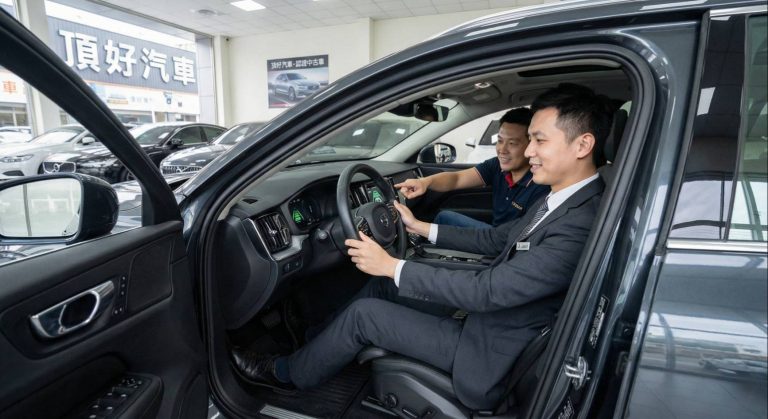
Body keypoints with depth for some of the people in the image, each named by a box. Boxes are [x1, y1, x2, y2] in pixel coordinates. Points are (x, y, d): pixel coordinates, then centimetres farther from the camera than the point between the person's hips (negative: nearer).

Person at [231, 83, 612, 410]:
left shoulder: (582, 222, -29)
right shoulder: (559, 199, 1)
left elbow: (487, 291, -30)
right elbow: (494, 239, 10)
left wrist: (392, 266, -24)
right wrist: (421, 228, 10)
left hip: (491, 352, -8)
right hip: (490, 308, 8)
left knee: (363, 313, -8)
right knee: (383, 285, 9)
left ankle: (288, 374, 17)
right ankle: (319, 345, 29)